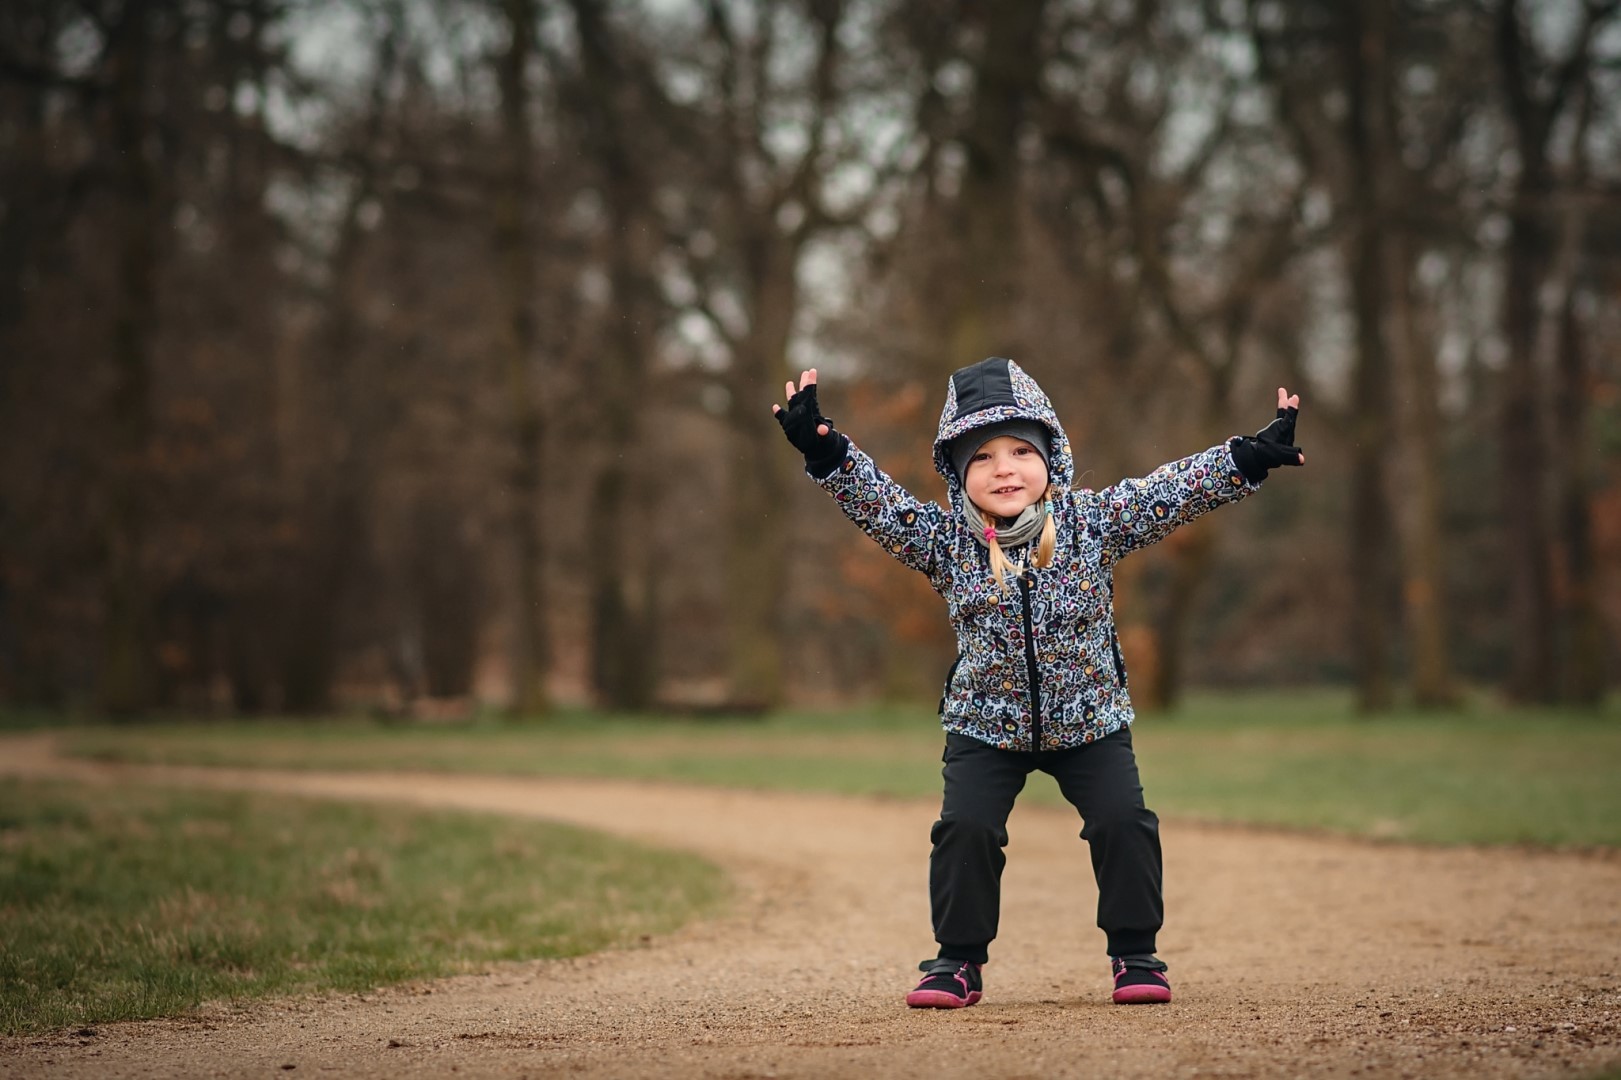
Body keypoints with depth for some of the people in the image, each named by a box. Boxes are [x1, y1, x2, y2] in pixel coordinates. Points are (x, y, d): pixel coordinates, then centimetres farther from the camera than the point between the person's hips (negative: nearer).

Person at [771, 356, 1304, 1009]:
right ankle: (959, 960, 8)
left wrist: (1251, 457, -25)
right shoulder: (943, 540, -10)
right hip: (985, 726, 0)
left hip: (1090, 719, 0)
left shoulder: (1092, 524, -11)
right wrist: (825, 452, -34)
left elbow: (1174, 490, -16)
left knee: (1123, 822, -8)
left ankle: (1134, 952, 10)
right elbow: (875, 499, -18)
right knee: (965, 828, -9)